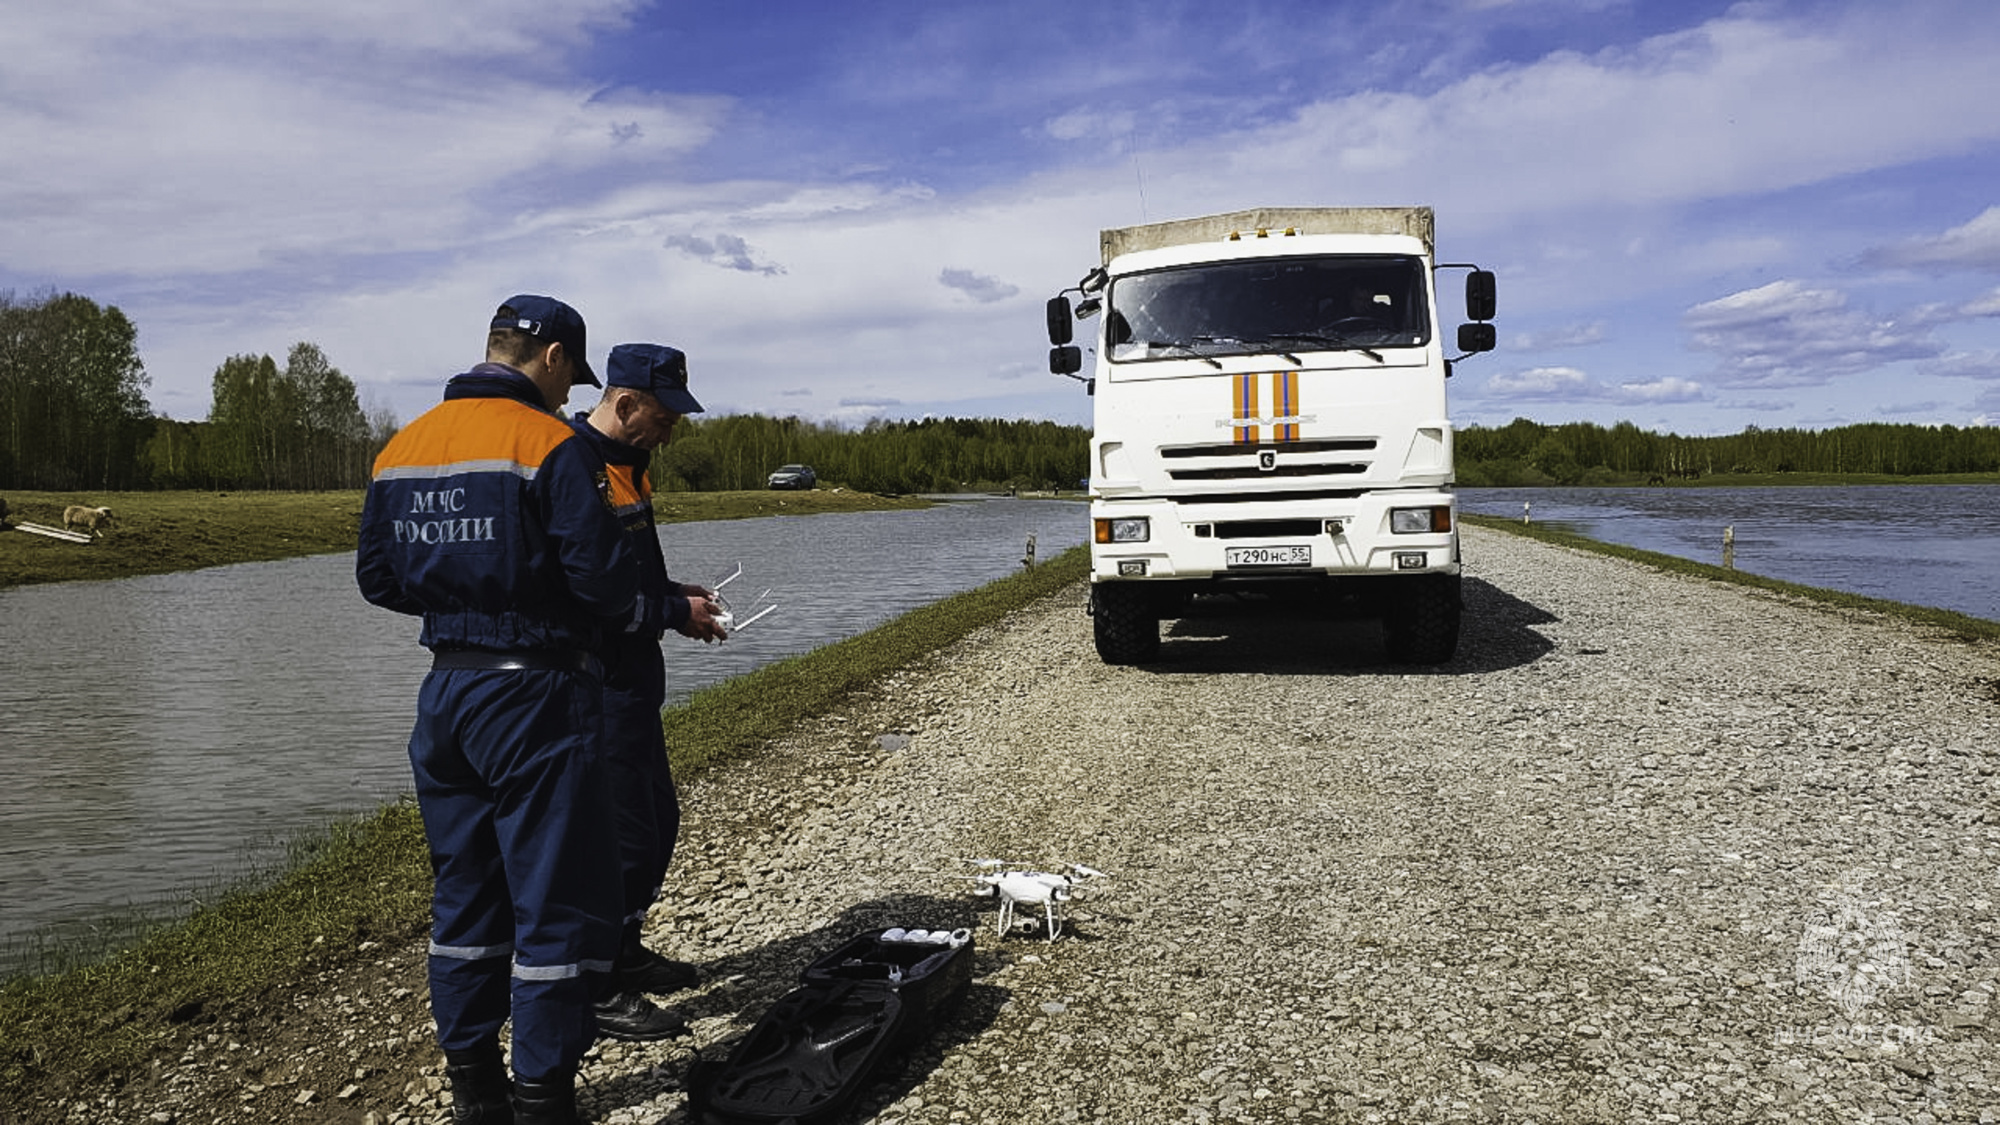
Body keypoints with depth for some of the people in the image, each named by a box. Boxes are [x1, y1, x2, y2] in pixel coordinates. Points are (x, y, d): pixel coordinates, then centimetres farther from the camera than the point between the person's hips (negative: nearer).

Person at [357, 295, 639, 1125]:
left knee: (464, 897, 18)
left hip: (445, 695, 8)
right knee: (557, 902, 2)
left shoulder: (402, 449, 8)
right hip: (534, 698, -8)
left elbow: (378, 578, 12)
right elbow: (601, 575, -19)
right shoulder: (548, 444, -14)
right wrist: (631, 613, 1)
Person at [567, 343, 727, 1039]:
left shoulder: (626, 464, 13)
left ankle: (624, 953, 36)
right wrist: (675, 613, -15)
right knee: (623, 835, -2)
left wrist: (675, 594, 8)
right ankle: (596, 992, 13)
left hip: (634, 682, 10)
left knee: (657, 821, 19)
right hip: (598, 688, -10)